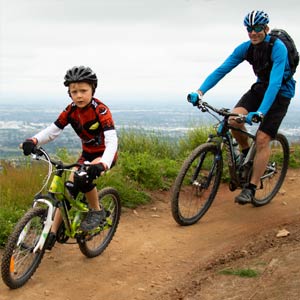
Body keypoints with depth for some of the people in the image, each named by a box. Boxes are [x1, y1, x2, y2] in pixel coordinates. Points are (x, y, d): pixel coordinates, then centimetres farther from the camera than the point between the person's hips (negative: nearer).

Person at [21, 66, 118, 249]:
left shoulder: (101, 110, -25)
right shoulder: (71, 110, -9)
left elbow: (112, 140, -36)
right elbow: (52, 131, -9)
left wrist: (103, 164, -53)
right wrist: (33, 141, -30)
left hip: (105, 154, -6)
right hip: (87, 153, 6)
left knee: (82, 177, -32)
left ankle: (97, 211, -7)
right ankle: (53, 233, 8)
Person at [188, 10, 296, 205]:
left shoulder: (278, 48, -27)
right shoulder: (245, 48, -10)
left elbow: (275, 82, -37)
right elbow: (222, 69, -16)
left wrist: (260, 112, -49)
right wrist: (200, 91, -30)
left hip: (280, 93, -5)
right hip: (260, 87, 5)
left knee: (262, 139, -16)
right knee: (234, 119, -22)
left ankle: (251, 188, -7)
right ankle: (246, 152, 7)